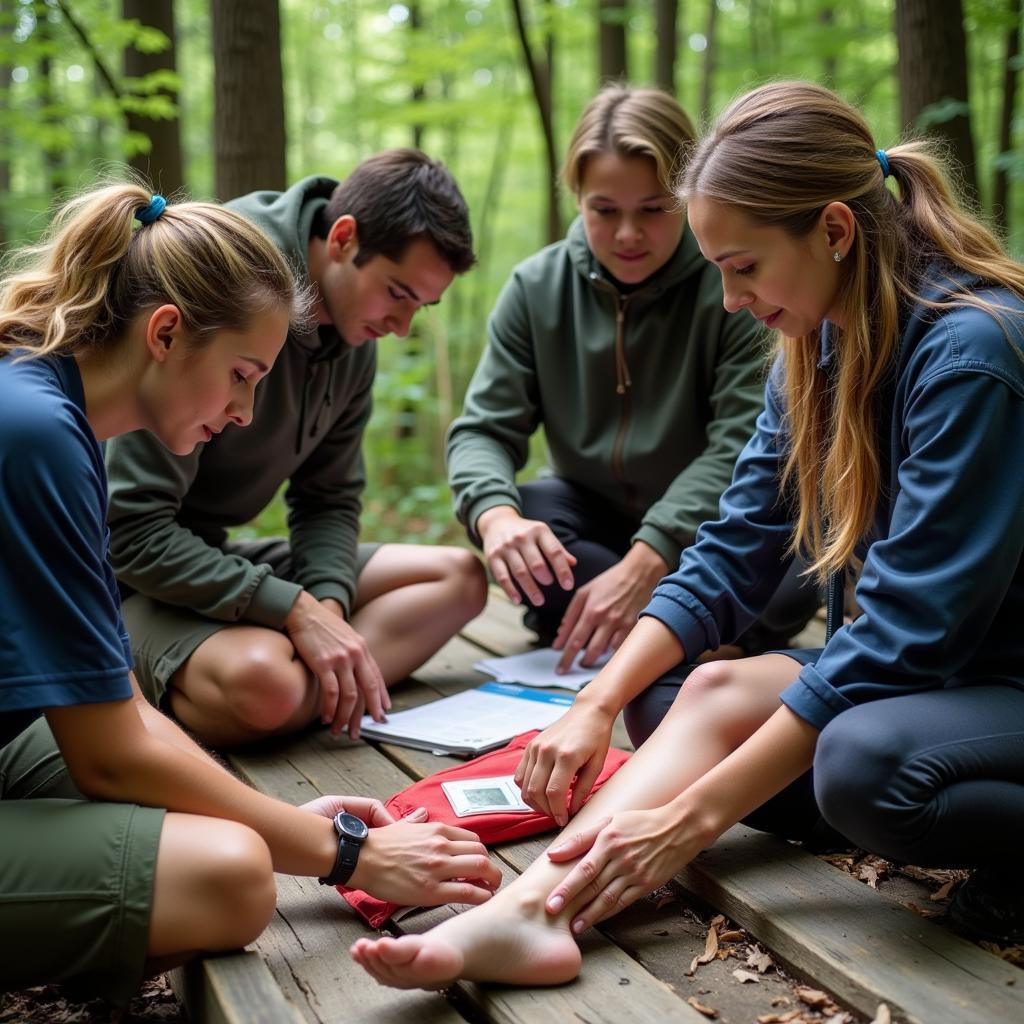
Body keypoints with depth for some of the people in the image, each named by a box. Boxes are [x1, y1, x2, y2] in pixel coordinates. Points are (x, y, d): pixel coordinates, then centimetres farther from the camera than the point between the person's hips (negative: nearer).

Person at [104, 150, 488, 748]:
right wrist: (296, 610, -28)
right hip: (126, 579, -9)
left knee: (458, 577, 3)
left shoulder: (356, 338, 1)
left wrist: (330, 603, -16)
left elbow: (329, 500, 6)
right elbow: (132, 529, -27)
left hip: (217, 560, 9)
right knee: (263, 684, -39)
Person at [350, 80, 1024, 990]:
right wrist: (597, 706, -9)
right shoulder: (818, 345, 2)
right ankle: (531, 910, -25)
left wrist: (694, 816, -26)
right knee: (706, 693, -9)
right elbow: (731, 555, 3)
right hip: (920, 666, 8)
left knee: (864, 760, -36)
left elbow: (906, 627, -27)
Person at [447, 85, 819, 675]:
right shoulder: (537, 287, -8)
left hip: (708, 520, -2)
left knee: (789, 580, -33)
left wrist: (645, 563, -40)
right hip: (596, 511, 3)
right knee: (507, 523, -29)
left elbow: (742, 446, -25)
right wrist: (496, 514, -36)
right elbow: (485, 429, -11)